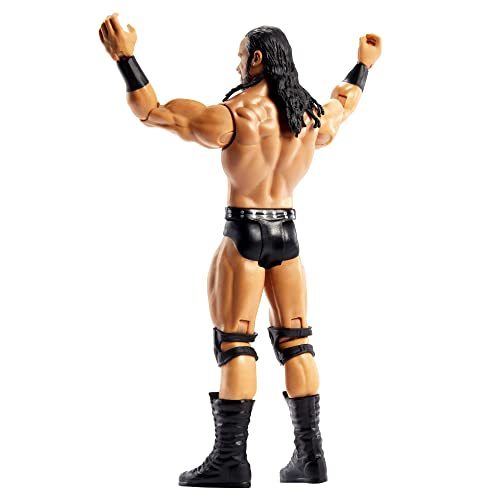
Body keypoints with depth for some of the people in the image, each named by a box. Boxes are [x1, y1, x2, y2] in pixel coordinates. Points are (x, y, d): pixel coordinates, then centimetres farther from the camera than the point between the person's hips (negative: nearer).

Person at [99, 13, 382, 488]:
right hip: (287, 234, 6)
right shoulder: (315, 116, 5)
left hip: (243, 234, -5)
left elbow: (152, 111, -11)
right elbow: (345, 101, 30)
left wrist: (126, 58, -6)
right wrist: (363, 66, 47)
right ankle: (309, 454, 13)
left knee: (235, 344, -2)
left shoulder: (233, 115, -13)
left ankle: (230, 458, 0)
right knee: (294, 341, 10)